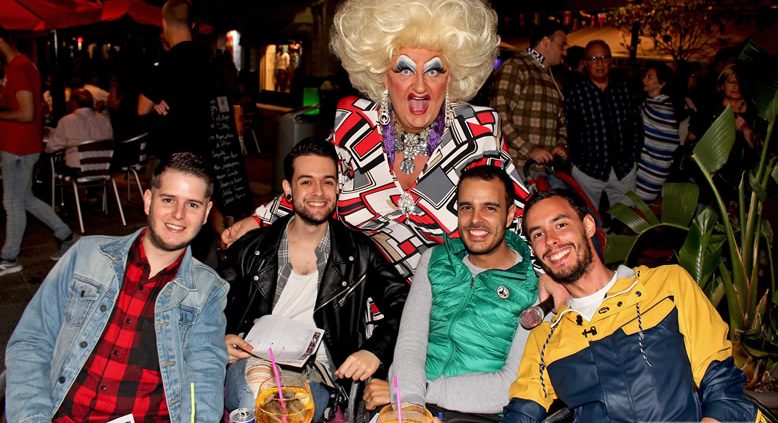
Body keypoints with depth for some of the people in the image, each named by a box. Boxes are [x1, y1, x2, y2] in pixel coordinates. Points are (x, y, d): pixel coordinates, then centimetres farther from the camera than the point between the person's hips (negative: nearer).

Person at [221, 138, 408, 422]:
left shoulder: (359, 255, 9)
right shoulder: (251, 249, 11)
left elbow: (402, 307, 6)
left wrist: (376, 351, -11)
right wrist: (221, 340, -4)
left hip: (315, 379, 0)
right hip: (250, 366, 1)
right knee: (258, 375, -37)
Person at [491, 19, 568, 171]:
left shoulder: (553, 77, 22)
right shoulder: (514, 67, -5)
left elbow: (561, 118, 29)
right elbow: (499, 115, -15)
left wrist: (561, 144, 9)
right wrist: (529, 150, -16)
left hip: (547, 164, 7)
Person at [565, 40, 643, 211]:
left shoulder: (624, 87, 5)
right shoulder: (575, 92, -5)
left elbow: (636, 126, 9)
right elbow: (568, 132, -3)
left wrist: (632, 157, 5)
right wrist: (578, 161, -5)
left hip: (624, 170, 3)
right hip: (587, 171, -3)